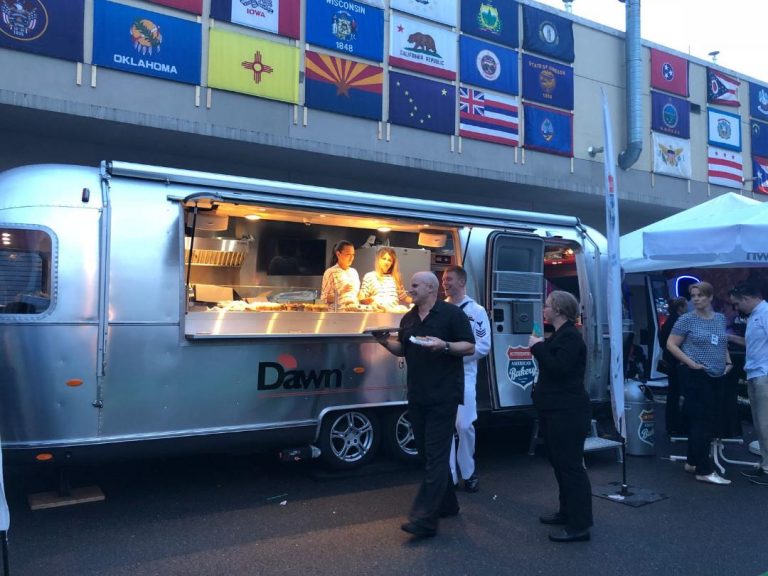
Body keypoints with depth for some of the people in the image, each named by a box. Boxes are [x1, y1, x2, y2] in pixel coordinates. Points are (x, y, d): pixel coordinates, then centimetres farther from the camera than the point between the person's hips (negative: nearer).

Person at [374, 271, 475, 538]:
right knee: (427, 453, 14)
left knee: (436, 455, -7)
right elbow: (402, 349, 19)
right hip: (417, 396, 7)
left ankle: (424, 519, -8)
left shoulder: (452, 313, -7)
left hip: (443, 396, -7)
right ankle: (446, 504, 30)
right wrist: (386, 342, 0)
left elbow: (469, 347, -8)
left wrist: (444, 345, -24)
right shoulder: (408, 318, 13)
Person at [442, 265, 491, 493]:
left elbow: (484, 346, -6)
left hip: (463, 375, -3)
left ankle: (468, 473, 17)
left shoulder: (476, 311, 1)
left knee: (464, 425, -1)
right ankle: (448, 475, 14)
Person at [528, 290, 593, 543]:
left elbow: (559, 367, -26)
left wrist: (538, 346, -18)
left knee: (571, 466, -6)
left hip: (567, 413, -11)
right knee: (560, 463, 18)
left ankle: (579, 525, 0)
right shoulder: (560, 334, 15)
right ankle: (567, 512, 31)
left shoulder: (571, 336, -16)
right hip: (555, 411, 11)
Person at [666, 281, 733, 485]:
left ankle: (692, 462, 23)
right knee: (702, 422, -6)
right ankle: (704, 470, -1)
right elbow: (671, 344, -7)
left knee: (713, 421, 11)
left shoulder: (721, 319, 11)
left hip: (718, 377, 7)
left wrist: (728, 362, 8)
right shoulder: (687, 320, -7)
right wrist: (690, 362, -16)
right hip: (696, 376, -7)